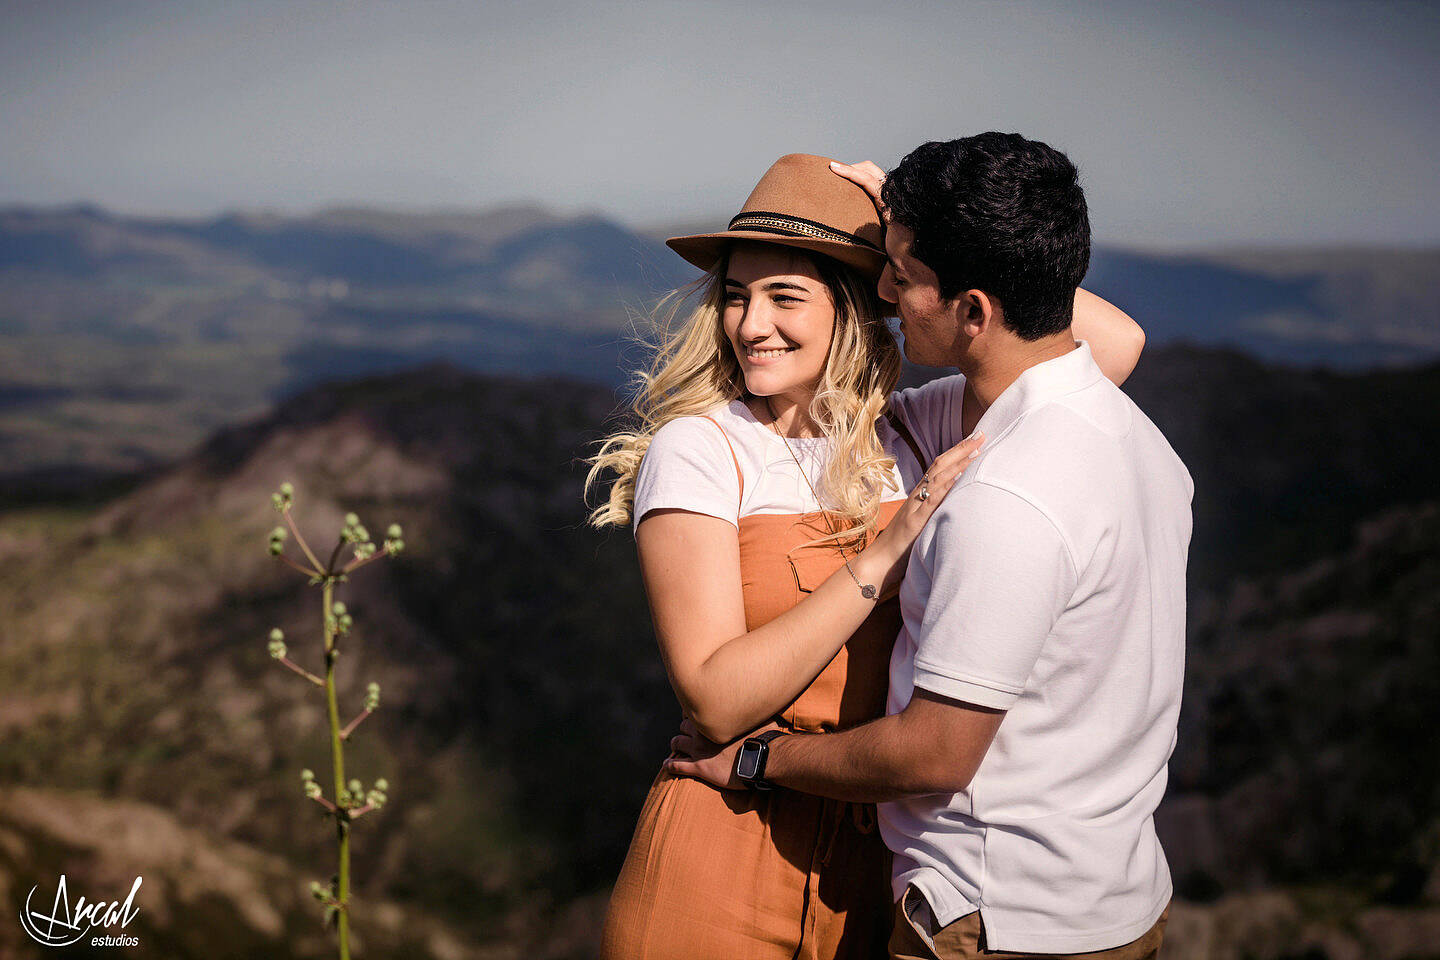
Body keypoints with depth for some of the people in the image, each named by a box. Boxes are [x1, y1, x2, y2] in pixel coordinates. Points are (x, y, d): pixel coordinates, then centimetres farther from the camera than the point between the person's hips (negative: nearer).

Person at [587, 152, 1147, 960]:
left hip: (872, 863, 4)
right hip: (726, 860, -3)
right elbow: (714, 699, -18)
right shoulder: (696, 448, -10)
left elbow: (1114, 341, 1)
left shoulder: (902, 439, 2)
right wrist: (879, 560, -23)